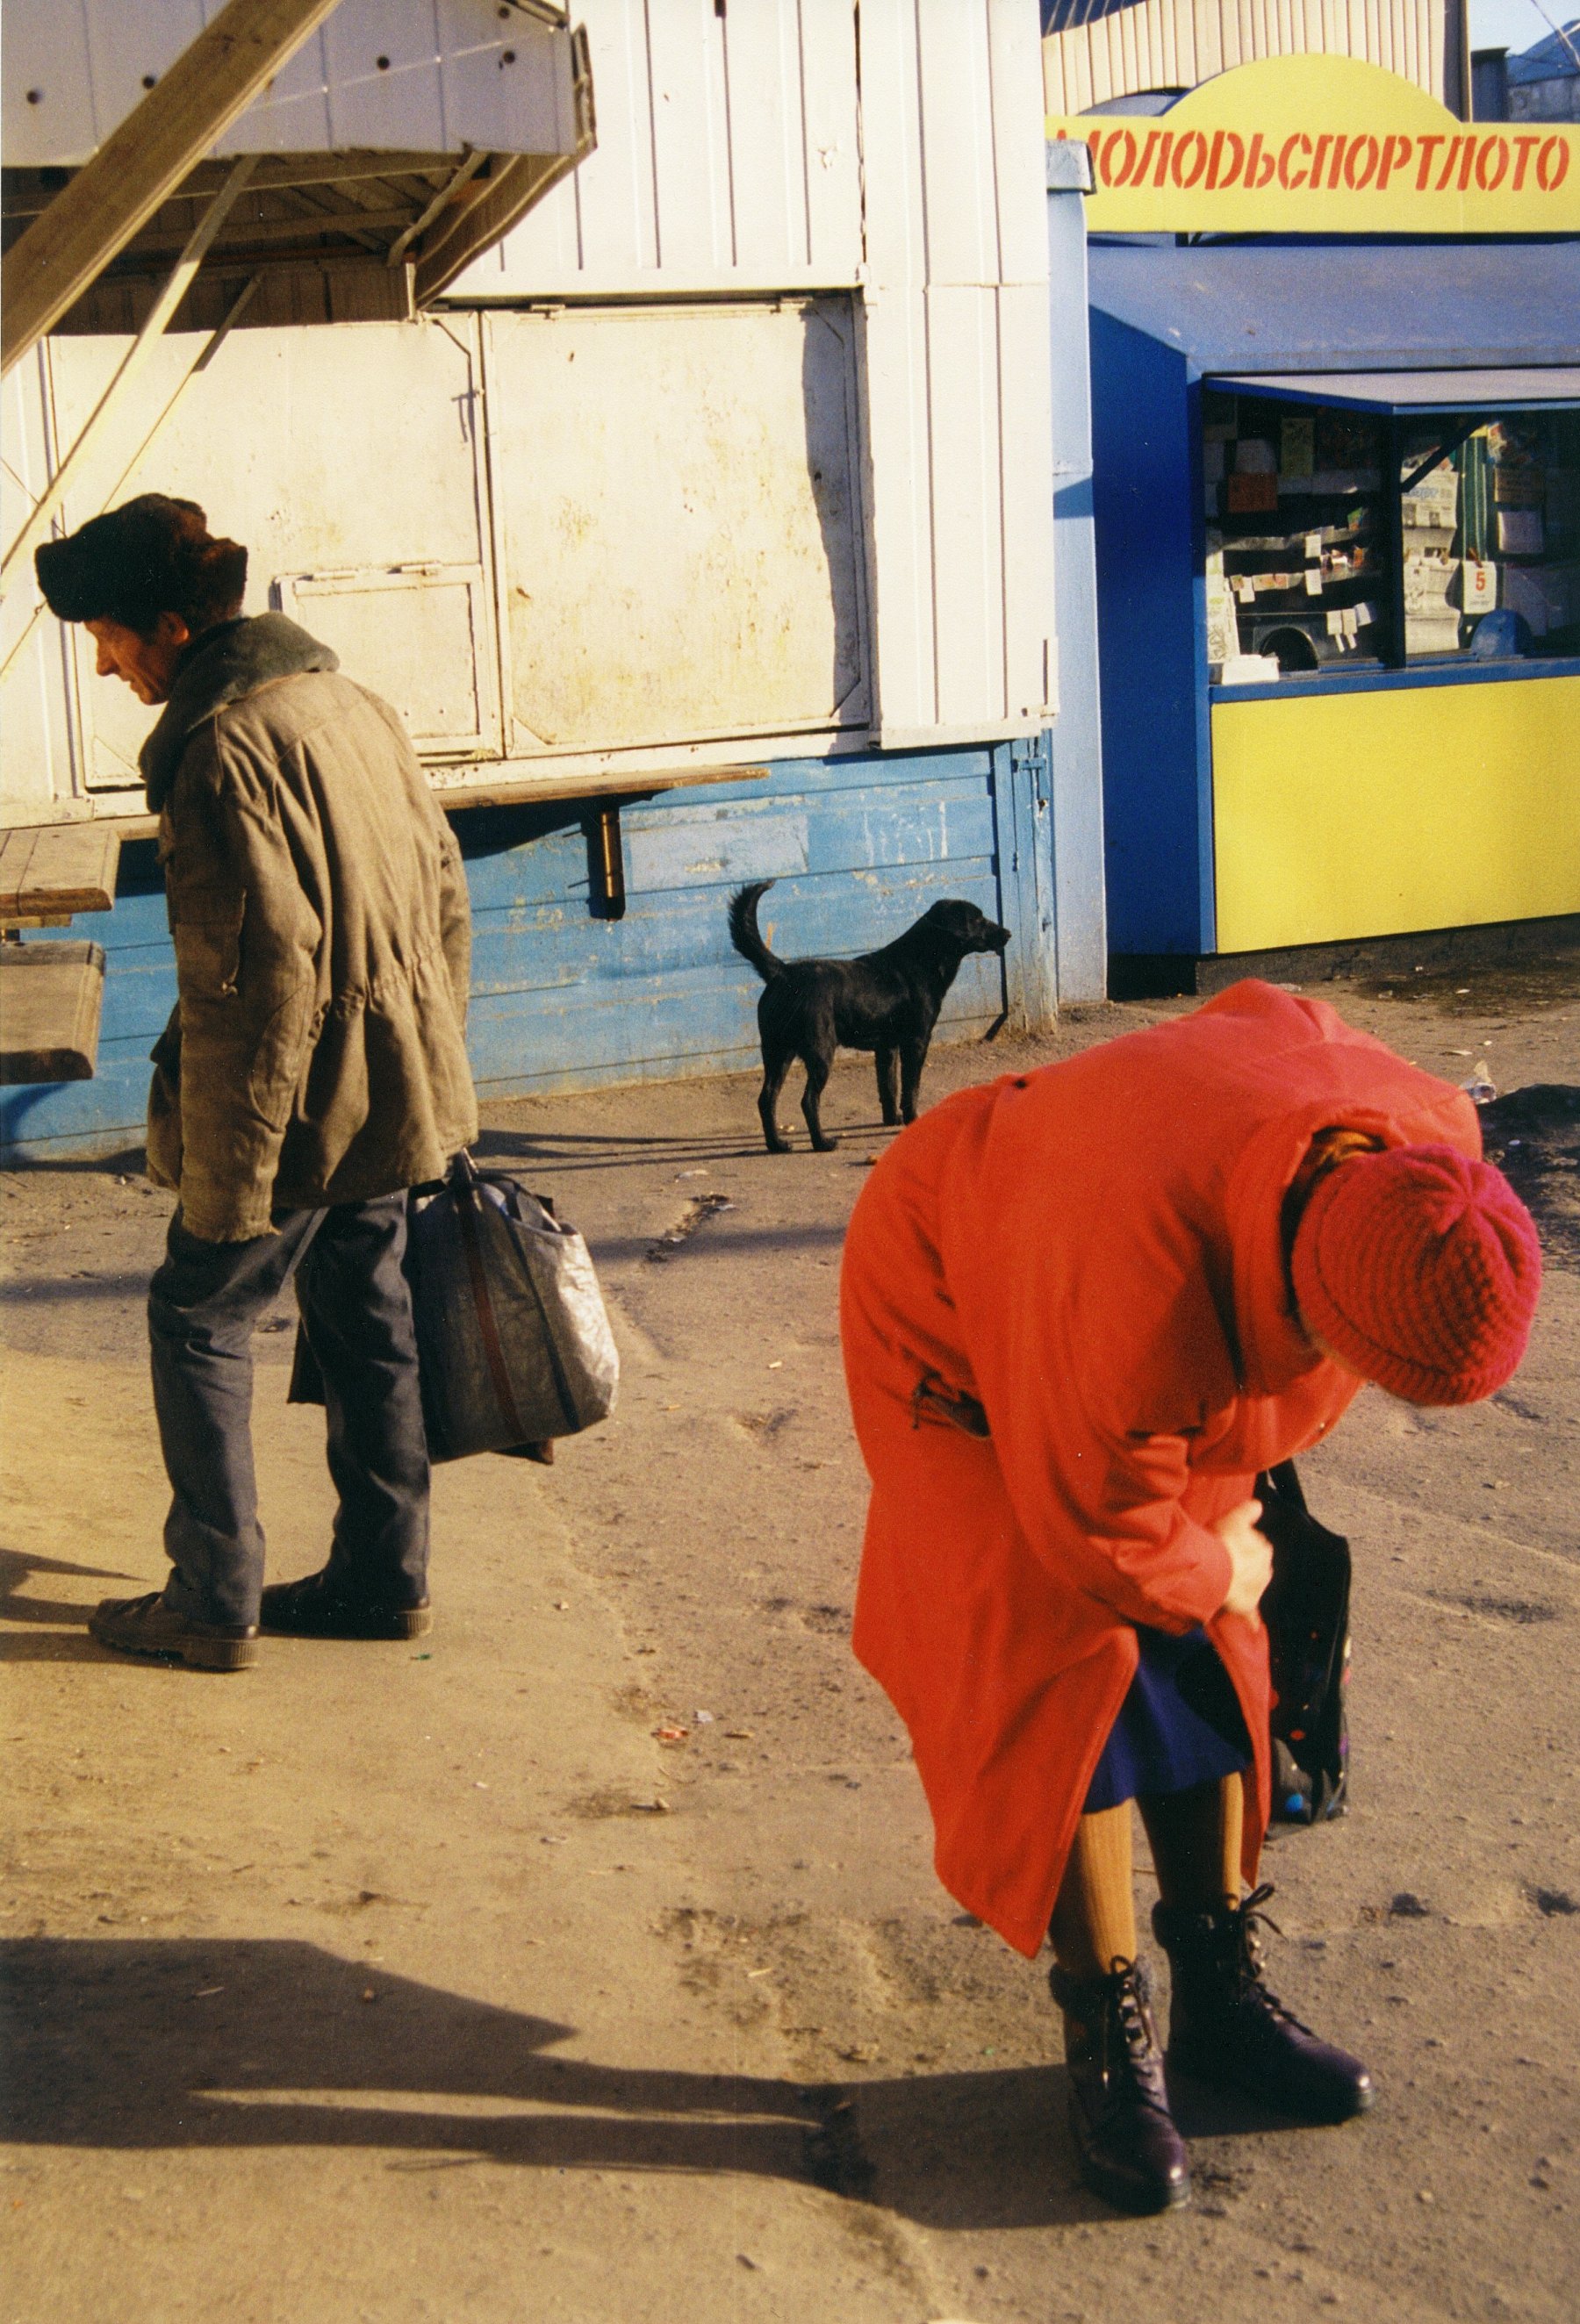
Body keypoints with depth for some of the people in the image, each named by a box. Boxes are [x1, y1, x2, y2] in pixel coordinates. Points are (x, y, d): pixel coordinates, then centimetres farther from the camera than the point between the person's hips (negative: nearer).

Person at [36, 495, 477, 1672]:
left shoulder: (221, 748, -19)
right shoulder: (355, 702, 9)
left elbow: (261, 971, -24)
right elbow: (445, 890, 13)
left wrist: (228, 1176, -20)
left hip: (303, 1100, -8)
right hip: (397, 1092, 8)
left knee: (199, 1320, 6)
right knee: (366, 1320, 16)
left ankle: (216, 1602, 12)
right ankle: (386, 1576, 25)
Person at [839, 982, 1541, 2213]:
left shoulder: (1427, 1147, -28)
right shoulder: (1138, 1290, -49)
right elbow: (1101, 1541, -31)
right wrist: (1218, 1572, -8)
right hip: (959, 1317, -6)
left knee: (1206, 1660, 6)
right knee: (1074, 1672, -12)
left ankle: (1224, 1992, 20)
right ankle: (1111, 2042, 3)